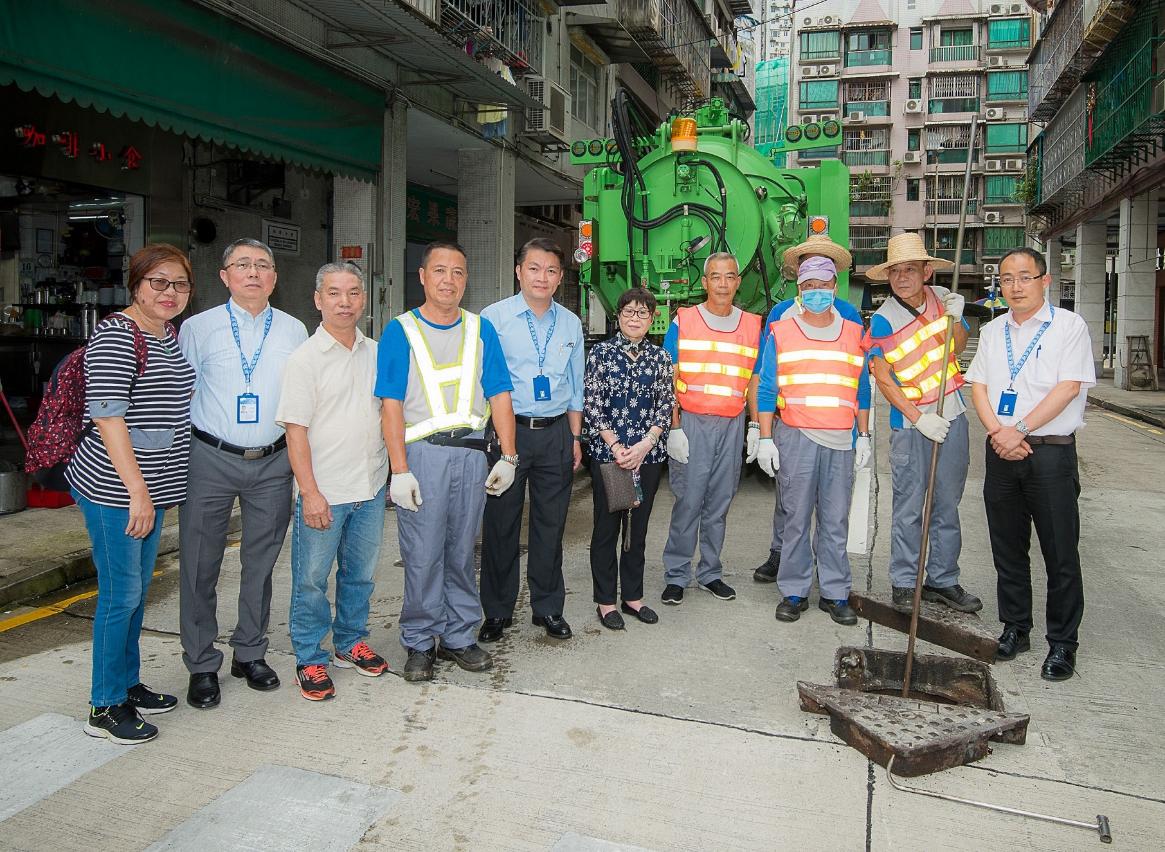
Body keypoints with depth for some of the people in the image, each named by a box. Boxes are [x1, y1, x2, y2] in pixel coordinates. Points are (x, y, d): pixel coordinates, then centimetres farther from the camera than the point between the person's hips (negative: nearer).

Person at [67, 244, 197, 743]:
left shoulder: (172, 336, 12)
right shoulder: (116, 336, -14)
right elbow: (107, 416, -20)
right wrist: (138, 492, -21)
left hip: (151, 486, 9)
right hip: (113, 490, -9)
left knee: (138, 589, 17)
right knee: (121, 593, -1)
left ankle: (129, 684, 32)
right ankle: (105, 707, 13)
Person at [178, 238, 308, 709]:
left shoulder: (294, 330, 7)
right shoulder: (198, 327, 2)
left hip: (273, 463, 2)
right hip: (210, 461, -1)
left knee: (260, 563, 12)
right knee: (200, 565, 4)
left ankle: (250, 653, 29)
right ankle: (202, 665, 19)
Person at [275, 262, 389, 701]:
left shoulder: (375, 353, 7)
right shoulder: (305, 358, -8)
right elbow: (295, 430, -11)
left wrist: (395, 472, 12)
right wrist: (310, 492, -16)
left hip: (371, 487, 5)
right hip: (323, 492, -5)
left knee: (360, 573, 17)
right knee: (312, 579, 5)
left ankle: (350, 642, 35)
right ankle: (310, 660, 21)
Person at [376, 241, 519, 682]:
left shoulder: (481, 329, 9)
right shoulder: (400, 331, 0)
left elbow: (499, 395, 8)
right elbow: (391, 405, -6)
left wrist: (507, 457, 0)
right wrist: (400, 471, -13)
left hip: (470, 453, 3)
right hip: (421, 452, -3)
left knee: (461, 553, 12)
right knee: (422, 556, 2)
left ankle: (459, 637, 25)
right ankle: (419, 642, 18)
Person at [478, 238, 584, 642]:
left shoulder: (571, 323, 11)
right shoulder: (494, 317, -2)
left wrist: (575, 437, 12)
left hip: (556, 433, 3)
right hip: (507, 430, -3)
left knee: (551, 525, 10)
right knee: (501, 524, 4)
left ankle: (548, 608, 24)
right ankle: (498, 611, 19)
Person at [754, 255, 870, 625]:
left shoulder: (854, 333, 12)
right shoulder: (781, 333, 5)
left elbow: (862, 389, 15)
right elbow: (766, 389, 3)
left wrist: (864, 435, 10)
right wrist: (765, 439, -2)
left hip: (841, 441, 2)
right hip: (796, 438, -2)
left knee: (836, 520, 6)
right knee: (796, 518, 2)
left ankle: (835, 592, 16)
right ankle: (794, 591, 13)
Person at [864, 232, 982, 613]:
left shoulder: (942, 297, 1)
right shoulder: (883, 320, -12)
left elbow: (958, 348, 13)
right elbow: (883, 379, -12)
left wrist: (955, 319, -8)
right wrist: (919, 418, -17)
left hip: (952, 415, 4)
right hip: (910, 424, -4)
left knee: (947, 506, 12)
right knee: (909, 509, 1)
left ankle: (943, 581, 24)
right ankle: (904, 584, 14)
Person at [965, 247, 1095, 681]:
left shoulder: (1069, 326, -2)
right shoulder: (992, 331, 14)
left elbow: (1069, 387, -11)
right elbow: (978, 385, 8)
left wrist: (1019, 429, -16)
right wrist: (998, 432, -8)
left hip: (1051, 453, -4)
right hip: (1001, 452, 5)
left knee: (1060, 552, 1)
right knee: (1007, 548, 11)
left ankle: (1063, 643, 12)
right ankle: (1015, 629, 25)